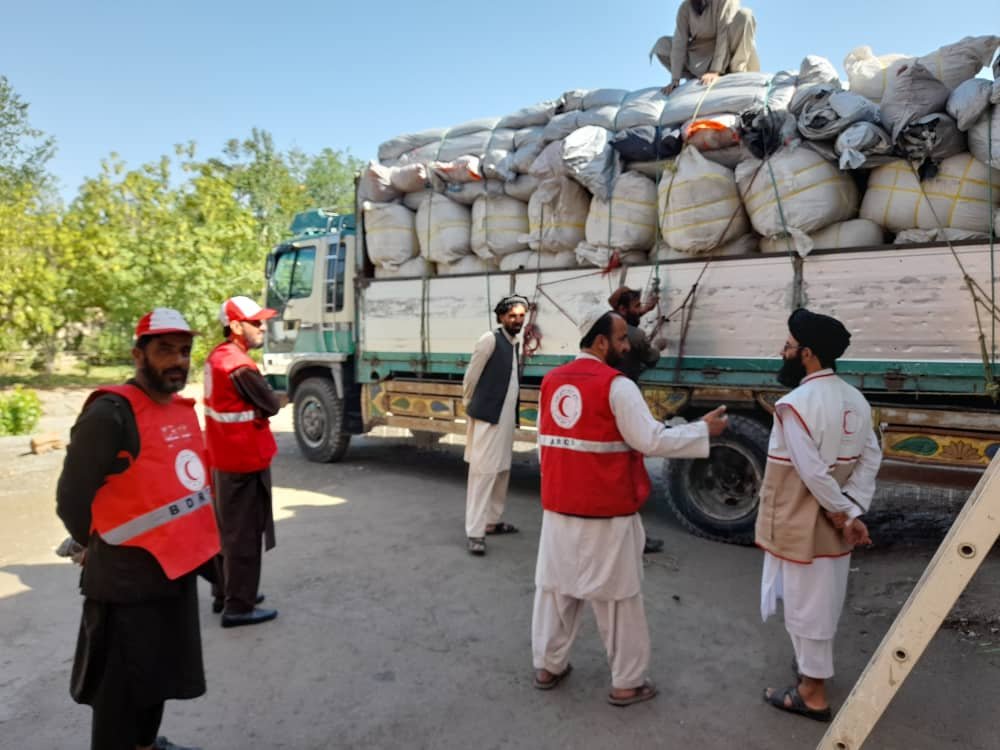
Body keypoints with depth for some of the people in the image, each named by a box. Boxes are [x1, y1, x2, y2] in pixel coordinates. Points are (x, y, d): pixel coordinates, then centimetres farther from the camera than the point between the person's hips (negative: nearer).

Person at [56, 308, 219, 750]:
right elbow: (71, 500, -16)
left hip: (178, 571, 8)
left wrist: (187, 543, 14)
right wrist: (108, 550, -2)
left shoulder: (183, 408, 6)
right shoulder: (110, 414, -20)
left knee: (161, 674, 25)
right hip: (128, 582, -8)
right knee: (122, 690, 7)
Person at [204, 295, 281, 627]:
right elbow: (271, 405, -17)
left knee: (227, 529, 19)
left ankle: (225, 593, 32)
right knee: (244, 534, 0)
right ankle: (238, 606, 9)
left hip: (222, 457, 10)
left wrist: (247, 408, -5)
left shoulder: (217, 356, 6)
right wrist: (259, 403, 1)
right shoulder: (240, 367, -24)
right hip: (245, 459, -10)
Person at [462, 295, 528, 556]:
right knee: (483, 473, -8)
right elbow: (470, 378, -7)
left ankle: (492, 520, 29)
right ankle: (474, 532, -4)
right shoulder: (490, 340, -11)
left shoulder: (514, 343, 13)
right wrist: (471, 406, 4)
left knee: (501, 472, 16)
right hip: (487, 417, -8)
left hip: (506, 418, 9)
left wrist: (514, 416, 17)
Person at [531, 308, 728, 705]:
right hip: (607, 511, -6)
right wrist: (704, 429, -7)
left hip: (558, 506, 6)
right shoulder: (616, 385, -16)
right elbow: (650, 440, -18)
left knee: (555, 585, 17)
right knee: (618, 595, 9)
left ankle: (547, 666, 31)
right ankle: (627, 683, 22)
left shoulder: (551, 381, 5)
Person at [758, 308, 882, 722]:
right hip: (834, 524, 8)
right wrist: (851, 510, -5)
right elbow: (871, 459, 0)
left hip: (803, 525, -8)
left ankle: (813, 693, 20)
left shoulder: (795, 404, -23)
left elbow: (813, 473, -26)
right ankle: (814, 663, 44)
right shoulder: (856, 400, 3)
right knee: (824, 600, 24)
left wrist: (841, 514, -13)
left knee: (805, 605, 6)